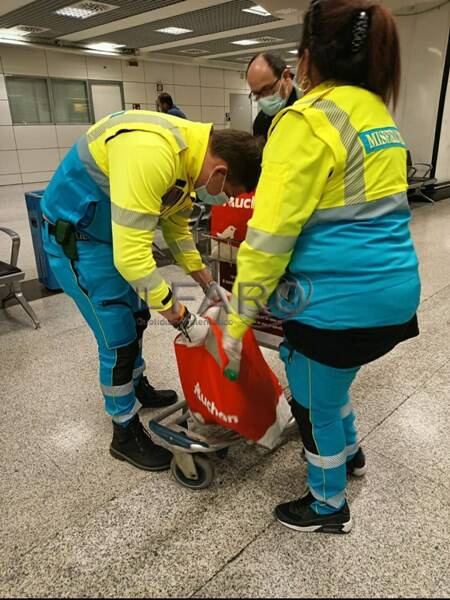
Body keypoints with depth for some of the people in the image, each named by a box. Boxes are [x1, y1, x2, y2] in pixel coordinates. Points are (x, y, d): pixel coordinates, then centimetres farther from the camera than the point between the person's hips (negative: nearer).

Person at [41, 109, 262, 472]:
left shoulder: (190, 153, -4)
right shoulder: (151, 154, -35)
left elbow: (177, 227, 9)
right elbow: (132, 256, -37)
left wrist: (209, 285, 9)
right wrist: (184, 320, -28)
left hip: (116, 233, 9)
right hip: (75, 237, -9)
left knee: (137, 318, 21)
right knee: (119, 339, -3)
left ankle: (138, 387, 45)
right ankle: (125, 434, 17)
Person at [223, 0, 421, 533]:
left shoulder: (309, 120, -15)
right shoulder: (379, 114, 12)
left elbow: (271, 235, -19)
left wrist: (237, 323, -10)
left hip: (339, 300, -8)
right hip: (395, 289, 9)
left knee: (314, 405, 15)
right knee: (329, 383, 31)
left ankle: (328, 508, 38)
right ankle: (350, 453, 54)